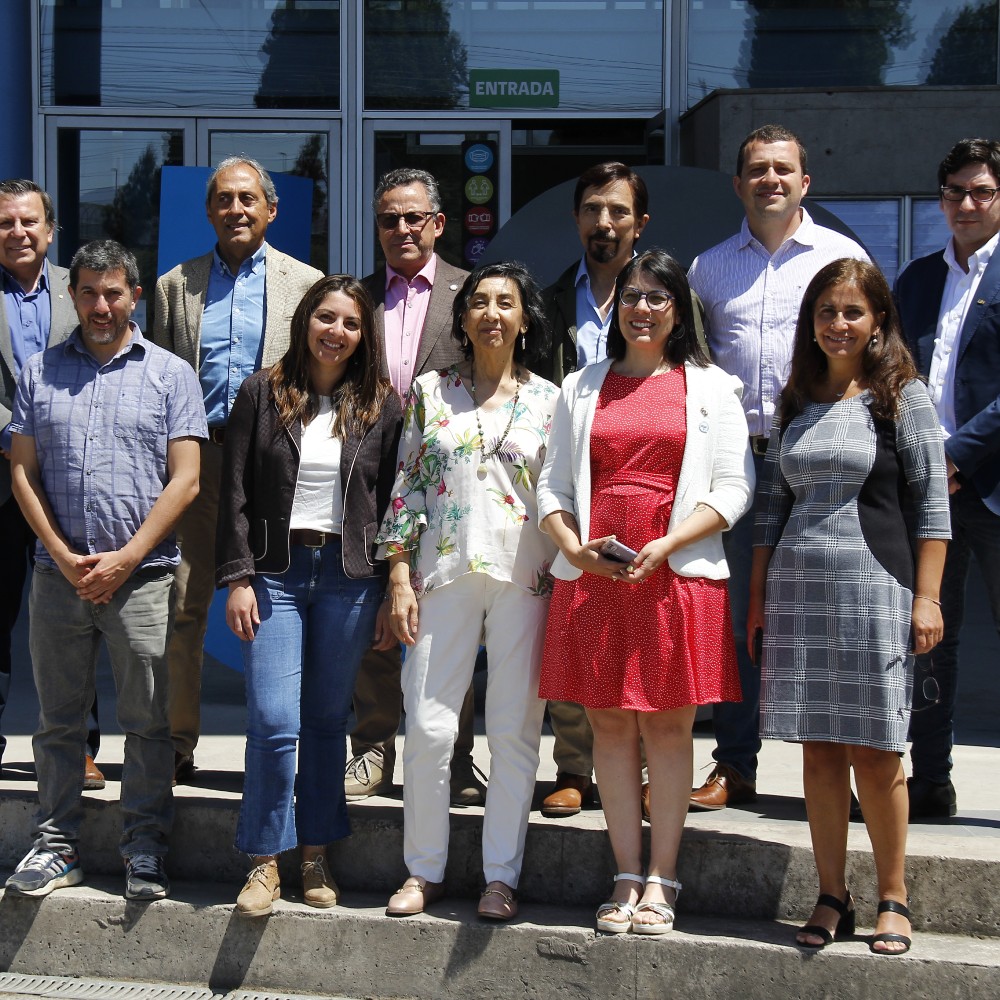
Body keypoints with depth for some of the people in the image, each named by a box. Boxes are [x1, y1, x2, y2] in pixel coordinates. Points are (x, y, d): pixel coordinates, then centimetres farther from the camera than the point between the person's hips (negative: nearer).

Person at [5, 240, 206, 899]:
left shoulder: (170, 374, 4)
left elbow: (185, 480, -2)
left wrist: (125, 559, -9)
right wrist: (65, 556, -5)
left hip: (143, 576, -2)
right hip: (58, 574, 2)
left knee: (147, 723, 1)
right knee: (59, 720, 8)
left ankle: (145, 852, 10)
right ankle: (57, 846, 18)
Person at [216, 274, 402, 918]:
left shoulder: (383, 406, 5)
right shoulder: (263, 394, 4)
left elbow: (394, 503, 6)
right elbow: (237, 494, 3)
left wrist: (394, 595, 2)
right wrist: (238, 578, -5)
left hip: (349, 575, 1)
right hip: (276, 570, -1)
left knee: (328, 719, 8)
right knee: (275, 721, -8)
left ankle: (317, 853, 20)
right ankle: (265, 860, 5)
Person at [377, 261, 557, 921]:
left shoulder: (550, 401, 7)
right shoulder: (431, 392, 9)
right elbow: (408, 485, 8)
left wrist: (567, 579, 0)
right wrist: (400, 578, 1)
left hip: (525, 576, 0)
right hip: (445, 573, 1)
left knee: (515, 729, 2)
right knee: (429, 726, -3)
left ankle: (502, 875, 12)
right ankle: (425, 870, 11)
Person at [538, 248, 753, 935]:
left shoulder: (709, 388, 8)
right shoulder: (583, 388, 15)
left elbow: (734, 488, 1)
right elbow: (553, 484, 13)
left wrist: (666, 545, -12)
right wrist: (574, 547, -6)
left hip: (677, 576, -2)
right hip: (592, 576, 2)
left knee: (668, 723, -1)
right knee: (610, 723, 2)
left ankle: (662, 880, 4)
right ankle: (628, 877, 9)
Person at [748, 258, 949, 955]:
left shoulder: (903, 397, 1)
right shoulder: (797, 401, 14)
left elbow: (931, 504, -2)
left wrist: (926, 598, -8)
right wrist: (758, 597, 12)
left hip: (873, 586, -4)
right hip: (798, 589, 4)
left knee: (873, 748, -2)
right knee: (819, 746, 5)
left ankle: (893, 899, 11)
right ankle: (833, 898, 13)